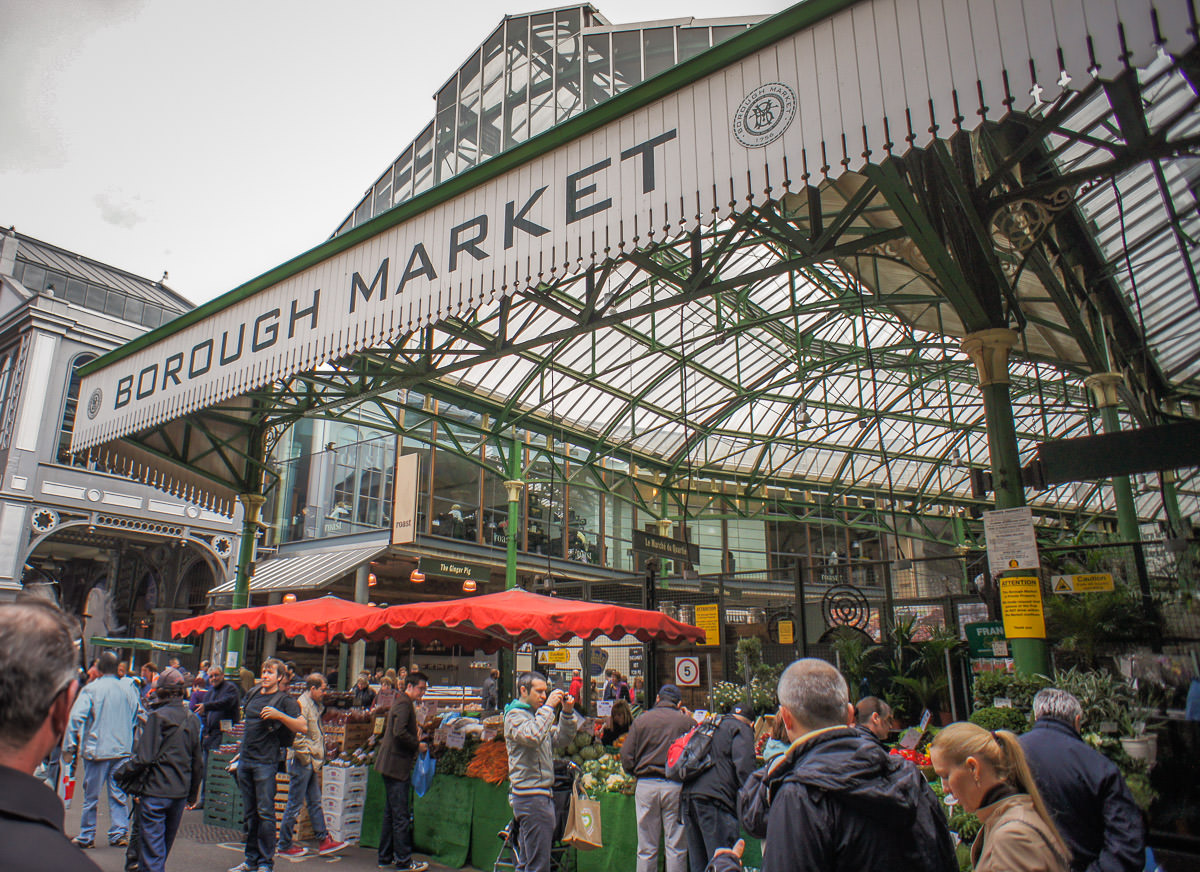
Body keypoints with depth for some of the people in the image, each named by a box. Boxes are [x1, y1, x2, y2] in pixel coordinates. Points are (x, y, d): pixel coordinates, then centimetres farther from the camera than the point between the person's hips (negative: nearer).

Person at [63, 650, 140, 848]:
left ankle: (86, 836, 18)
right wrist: (133, 747, 20)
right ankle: (119, 833, 9)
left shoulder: (91, 689, -7)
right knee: (119, 795, 9)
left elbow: (76, 718, -15)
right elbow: (138, 720, 9)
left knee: (91, 795, 9)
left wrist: (68, 747, -8)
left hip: (97, 750, -3)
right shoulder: (128, 691, 4)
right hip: (122, 750, 3)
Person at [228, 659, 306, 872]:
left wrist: (279, 715, -27)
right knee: (250, 813, 13)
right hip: (245, 759, 7)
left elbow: (303, 726, -16)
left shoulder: (285, 700, -8)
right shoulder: (252, 694, 10)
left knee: (265, 812, -4)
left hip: (266, 761, -6)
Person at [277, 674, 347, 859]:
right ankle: (284, 845, 14)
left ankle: (324, 840, 19)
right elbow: (295, 736, -26)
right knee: (295, 804, 2)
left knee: (315, 802, 13)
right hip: (301, 762, -10)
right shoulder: (301, 705, -19)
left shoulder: (313, 705, 13)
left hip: (311, 763, 10)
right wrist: (306, 755, -18)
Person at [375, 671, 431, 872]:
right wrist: (417, 745, -15)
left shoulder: (401, 703, 17)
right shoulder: (404, 704, -15)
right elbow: (399, 733, -26)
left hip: (391, 765, 11)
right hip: (397, 765, -11)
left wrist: (415, 728, 12)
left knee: (391, 813, 16)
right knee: (401, 815, -4)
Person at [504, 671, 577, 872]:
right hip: (531, 795, -10)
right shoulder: (515, 715, -9)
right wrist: (549, 707, -23)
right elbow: (533, 736, -29)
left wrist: (567, 713, 1)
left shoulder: (535, 714, 18)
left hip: (542, 794, 10)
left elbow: (561, 739, 14)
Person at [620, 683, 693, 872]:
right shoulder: (687, 722, -1)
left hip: (645, 785, 1)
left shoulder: (640, 721, 2)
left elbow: (626, 758, 1)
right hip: (675, 786, -1)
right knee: (676, 848, 7)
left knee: (646, 849, 9)